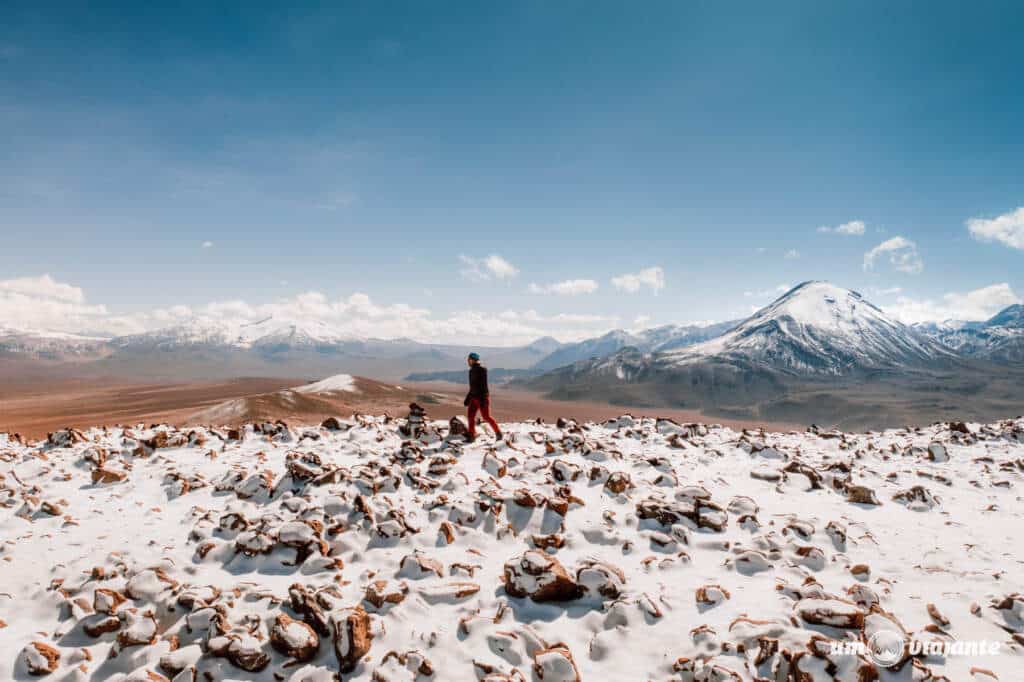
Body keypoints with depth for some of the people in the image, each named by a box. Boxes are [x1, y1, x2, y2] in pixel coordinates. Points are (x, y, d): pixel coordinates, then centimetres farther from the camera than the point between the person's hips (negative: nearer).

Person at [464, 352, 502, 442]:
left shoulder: (481, 369, -15)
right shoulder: (472, 371, 13)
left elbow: (483, 385, -20)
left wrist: (482, 399, -25)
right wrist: (467, 399, 20)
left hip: (482, 397, -8)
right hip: (474, 397, 8)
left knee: (486, 417, -3)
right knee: (471, 416, -1)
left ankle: (498, 432, 14)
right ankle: (472, 436, 4)